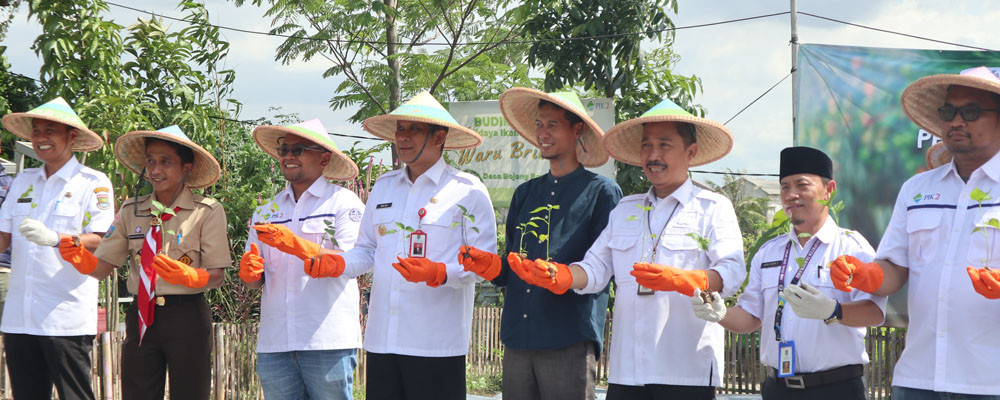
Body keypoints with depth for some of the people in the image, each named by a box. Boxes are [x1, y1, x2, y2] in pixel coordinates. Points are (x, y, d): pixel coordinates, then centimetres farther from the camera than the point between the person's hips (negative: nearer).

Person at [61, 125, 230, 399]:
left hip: (187, 317, -4)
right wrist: (81, 258, -16)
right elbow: (104, 267, 6)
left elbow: (217, 276, -6)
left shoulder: (208, 211, -2)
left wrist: (185, 276, -27)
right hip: (141, 318, 4)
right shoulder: (131, 211, 10)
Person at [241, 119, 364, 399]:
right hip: (274, 343, 5)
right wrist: (250, 272, -6)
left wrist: (295, 245, -20)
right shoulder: (266, 212, 19)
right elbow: (254, 280, 18)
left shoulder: (344, 203, 3)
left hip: (327, 344, -5)